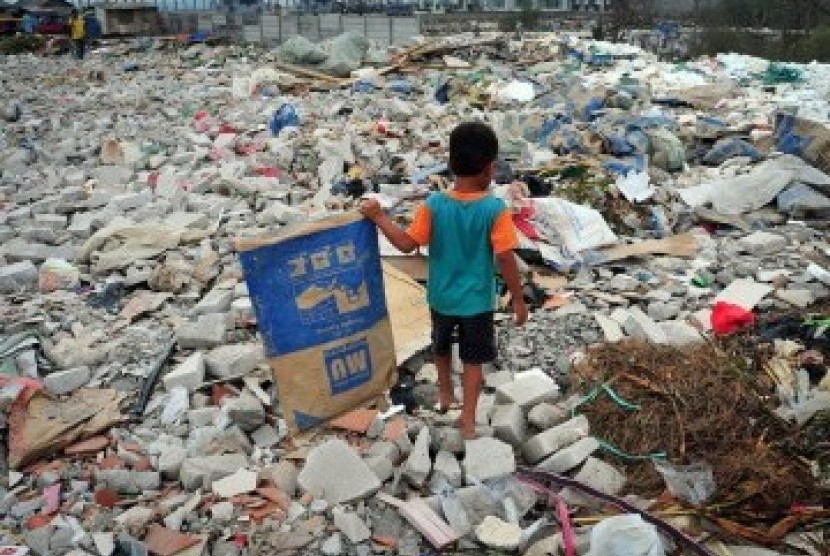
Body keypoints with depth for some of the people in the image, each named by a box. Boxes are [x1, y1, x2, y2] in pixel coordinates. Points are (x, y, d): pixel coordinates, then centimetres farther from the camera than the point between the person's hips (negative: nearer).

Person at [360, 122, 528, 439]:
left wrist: (378, 217, -5)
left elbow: (407, 244, -14)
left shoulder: (434, 205, -15)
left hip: (441, 297, 2)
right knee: (473, 359, 15)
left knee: (441, 346, 28)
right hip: (477, 301, -2)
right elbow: (505, 260, -19)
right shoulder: (495, 210, -20)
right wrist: (518, 300, -8)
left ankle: (445, 393, 48)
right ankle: (468, 420, 21)